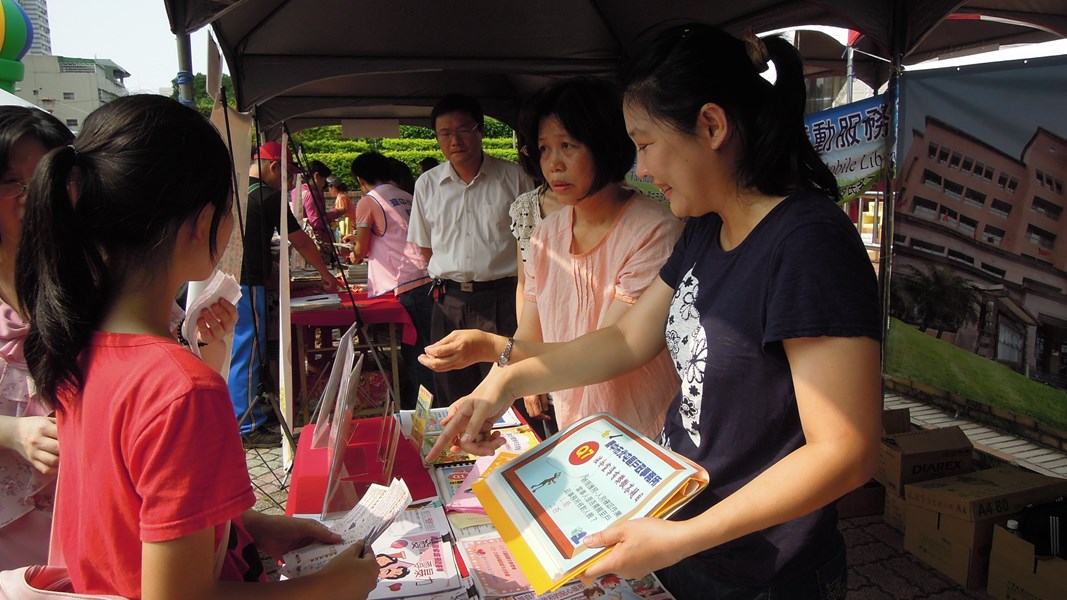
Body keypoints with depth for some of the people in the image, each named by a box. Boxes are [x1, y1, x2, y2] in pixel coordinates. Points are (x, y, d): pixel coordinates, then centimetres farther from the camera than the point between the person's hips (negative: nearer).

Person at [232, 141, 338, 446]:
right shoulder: (268, 197, -11)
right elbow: (300, 240, -5)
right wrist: (326, 274, 6)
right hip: (247, 284, -8)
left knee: (235, 354, 16)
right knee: (247, 355, -2)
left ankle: (236, 418, 26)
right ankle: (248, 427, 5)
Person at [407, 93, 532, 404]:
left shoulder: (513, 177, 1)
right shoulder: (427, 184, 9)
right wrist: (447, 280, 10)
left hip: (502, 299, -3)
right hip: (449, 302, 3)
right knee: (454, 403, 10)